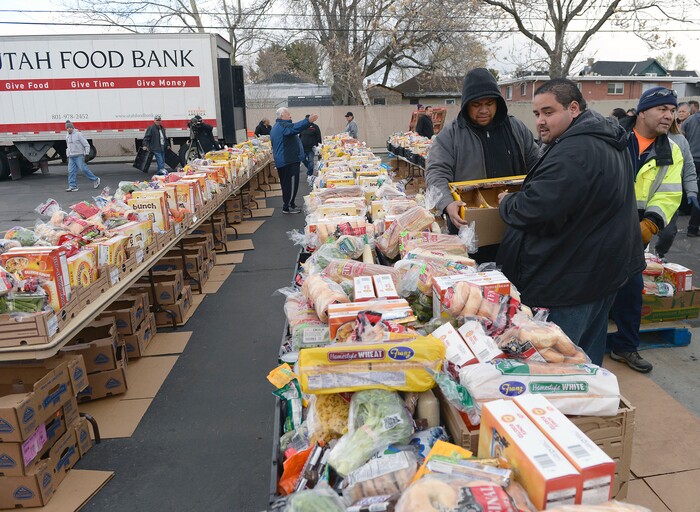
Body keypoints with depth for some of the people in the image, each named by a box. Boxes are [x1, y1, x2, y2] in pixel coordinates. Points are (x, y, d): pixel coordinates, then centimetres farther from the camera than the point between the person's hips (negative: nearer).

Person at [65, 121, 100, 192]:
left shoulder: (78, 134, -6)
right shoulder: (67, 136, 16)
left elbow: (86, 145, -7)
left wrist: (86, 153, -13)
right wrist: (68, 154, 23)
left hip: (79, 156, -7)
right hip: (71, 157, 7)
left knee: (83, 169, -11)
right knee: (71, 171, 0)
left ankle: (95, 180, 6)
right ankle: (72, 186, 0)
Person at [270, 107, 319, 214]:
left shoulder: (275, 127, 21)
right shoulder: (283, 125, -14)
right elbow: (295, 128, -33)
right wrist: (308, 121, -46)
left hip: (281, 161, 11)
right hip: (289, 161, -11)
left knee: (286, 184, 16)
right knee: (291, 184, -7)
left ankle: (287, 205, 22)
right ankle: (287, 207, -4)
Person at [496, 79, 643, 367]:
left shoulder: (573, 153, -25)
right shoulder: (607, 142, 12)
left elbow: (533, 210, -32)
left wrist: (506, 202, -11)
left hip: (573, 280, -11)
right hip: (605, 271, 11)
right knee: (589, 358, 24)